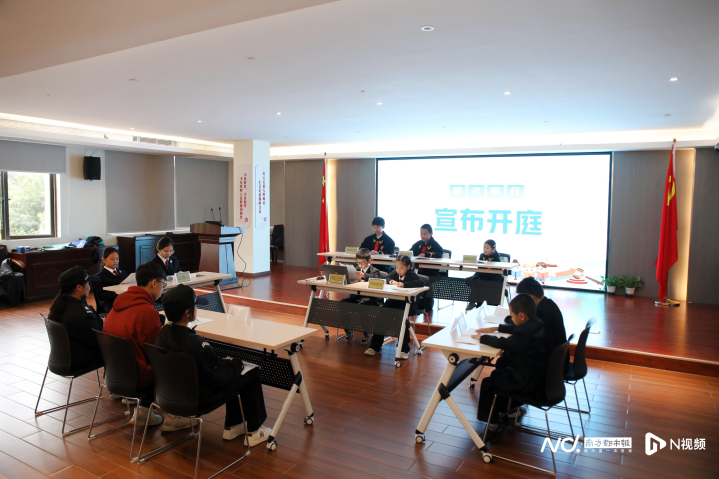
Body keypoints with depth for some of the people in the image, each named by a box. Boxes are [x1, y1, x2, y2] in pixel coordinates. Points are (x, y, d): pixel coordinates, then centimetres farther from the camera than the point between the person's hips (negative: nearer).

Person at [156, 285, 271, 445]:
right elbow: (219, 378, -21)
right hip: (198, 400, -8)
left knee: (230, 366, 23)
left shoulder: (163, 333, -8)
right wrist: (235, 364, -2)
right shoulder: (195, 343, -32)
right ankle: (253, 432, 16)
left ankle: (231, 426, 31)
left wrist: (227, 362, 7)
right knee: (252, 373, 4)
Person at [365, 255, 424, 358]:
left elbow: (421, 283, -23)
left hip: (408, 304, -5)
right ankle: (375, 347, -5)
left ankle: (404, 350, -13)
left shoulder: (412, 275, -6)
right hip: (394, 301, 5)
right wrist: (391, 281, -8)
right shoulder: (394, 273, 11)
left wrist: (404, 284, -28)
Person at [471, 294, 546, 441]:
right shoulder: (536, 324, 2)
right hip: (537, 373, 10)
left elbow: (503, 343, -28)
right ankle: (510, 408, 40)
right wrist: (495, 328, 15)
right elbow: (517, 329, 20)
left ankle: (493, 424, 6)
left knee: (488, 384, -6)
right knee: (499, 373, 27)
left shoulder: (526, 333, -29)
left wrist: (482, 337, -12)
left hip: (529, 382, -10)